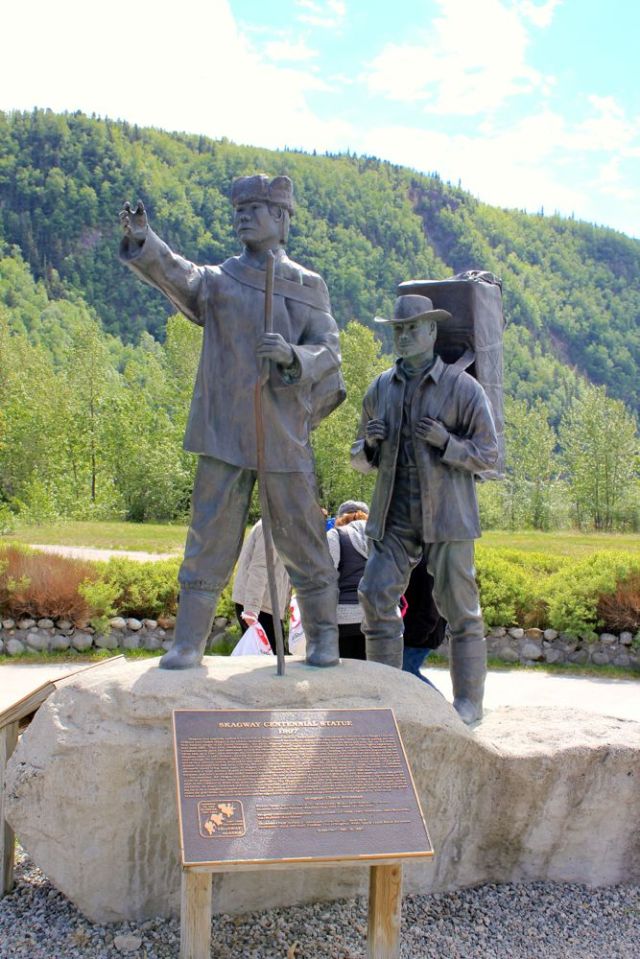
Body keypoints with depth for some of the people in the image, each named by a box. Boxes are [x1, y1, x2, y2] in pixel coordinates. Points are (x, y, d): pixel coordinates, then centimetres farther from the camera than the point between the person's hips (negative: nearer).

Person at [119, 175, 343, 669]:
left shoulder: (309, 286, 8)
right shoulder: (217, 280, 8)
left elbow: (329, 351, 0)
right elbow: (178, 277, -13)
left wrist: (292, 356, -22)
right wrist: (144, 242, -33)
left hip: (286, 433, 0)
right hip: (223, 432, 1)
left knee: (303, 539, 6)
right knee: (210, 539, 3)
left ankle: (324, 639, 19)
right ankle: (188, 643, 12)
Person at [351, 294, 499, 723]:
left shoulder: (463, 388, -4)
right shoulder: (381, 389, 9)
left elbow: (488, 455, -4)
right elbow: (361, 460, 15)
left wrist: (446, 442, -21)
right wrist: (370, 444, -9)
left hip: (447, 515, -4)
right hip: (395, 516, 4)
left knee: (460, 607, 2)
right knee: (376, 596, -4)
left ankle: (469, 701, 15)